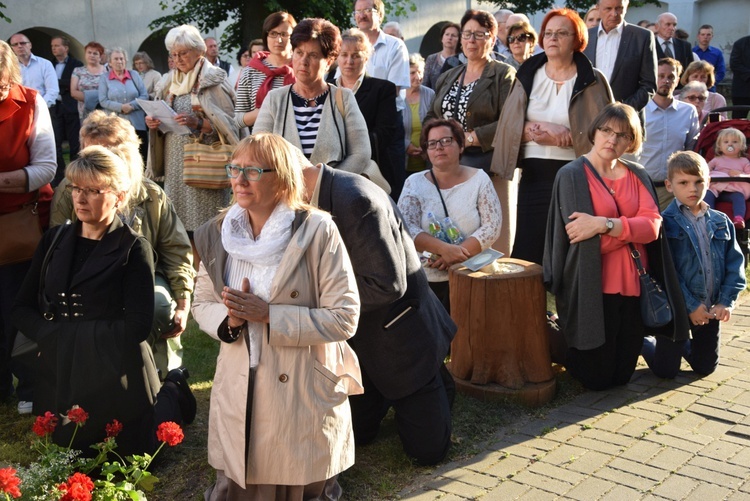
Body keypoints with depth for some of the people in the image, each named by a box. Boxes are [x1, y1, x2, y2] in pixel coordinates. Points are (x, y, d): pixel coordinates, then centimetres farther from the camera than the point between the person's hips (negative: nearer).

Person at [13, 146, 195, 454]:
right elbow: (22, 308, 5)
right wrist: (52, 336, -14)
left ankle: (172, 392, 35)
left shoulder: (133, 249, -10)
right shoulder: (54, 241, 6)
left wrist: (71, 333, -17)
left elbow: (138, 325, -17)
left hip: (114, 370, -5)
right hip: (58, 372, 5)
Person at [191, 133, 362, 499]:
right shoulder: (216, 235, 1)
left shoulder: (317, 231, -13)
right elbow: (202, 303, 10)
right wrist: (228, 319, -13)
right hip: (237, 394, 4)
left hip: (304, 397, -4)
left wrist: (268, 314, -21)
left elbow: (344, 318, -15)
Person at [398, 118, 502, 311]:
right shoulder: (415, 183, 4)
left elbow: (492, 227, -4)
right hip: (425, 280, 0)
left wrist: (457, 254, -18)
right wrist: (443, 249, -22)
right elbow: (405, 228, -8)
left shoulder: (479, 179, 4)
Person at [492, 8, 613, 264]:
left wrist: (560, 137, -13)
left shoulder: (593, 81, 3)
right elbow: (509, 125, 4)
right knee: (528, 249, 1)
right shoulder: (527, 76, 11)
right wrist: (545, 127, -12)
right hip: (534, 175, 2)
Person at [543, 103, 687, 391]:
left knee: (622, 375, 11)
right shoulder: (572, 175, -7)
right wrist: (632, 229, -10)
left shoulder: (637, 176, 9)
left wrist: (605, 224, -22)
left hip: (632, 284, 5)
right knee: (596, 378, 1)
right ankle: (558, 340, 29)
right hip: (592, 287, -5)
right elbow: (585, 240, -16)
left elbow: (653, 226, -8)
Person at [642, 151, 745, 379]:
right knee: (665, 371, 4)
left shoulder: (721, 222, 3)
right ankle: (643, 341, 32)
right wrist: (691, 305, -18)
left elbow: (735, 263, 2)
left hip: (711, 309, 5)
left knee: (705, 367, 16)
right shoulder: (666, 223, -12)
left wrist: (726, 301, -9)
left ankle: (683, 344, 44)